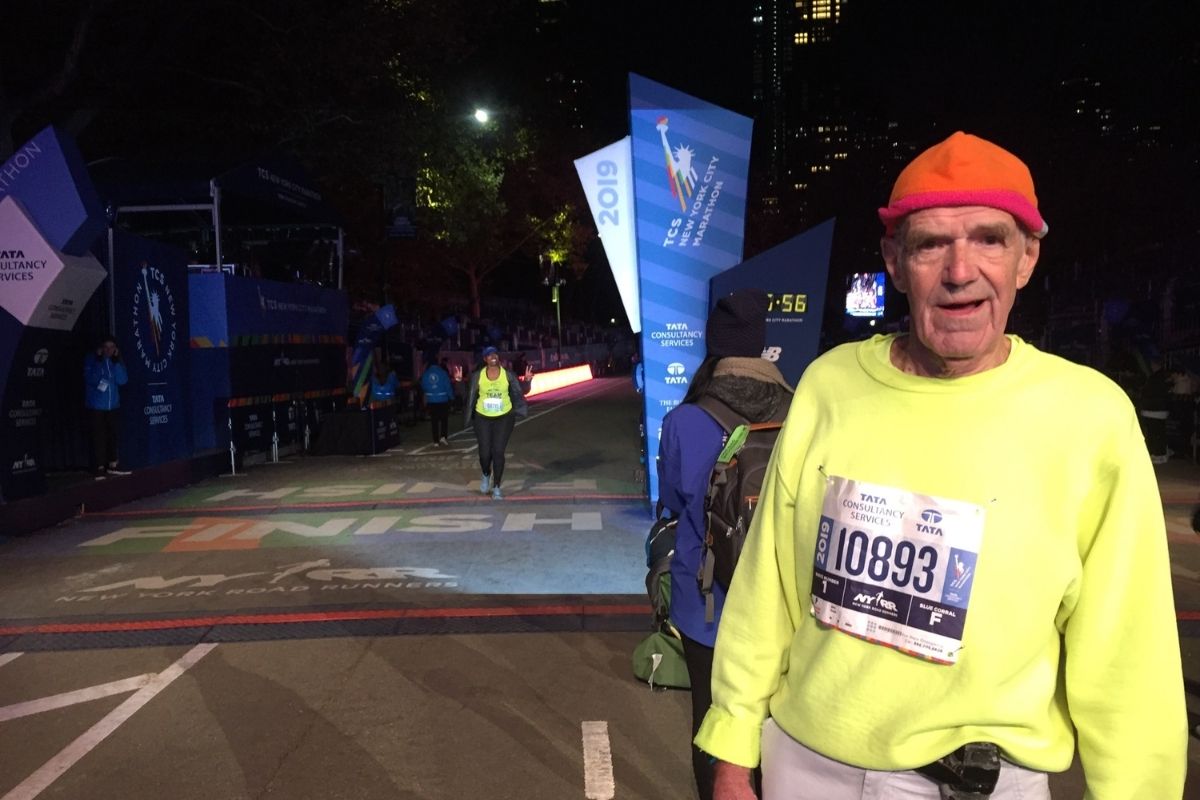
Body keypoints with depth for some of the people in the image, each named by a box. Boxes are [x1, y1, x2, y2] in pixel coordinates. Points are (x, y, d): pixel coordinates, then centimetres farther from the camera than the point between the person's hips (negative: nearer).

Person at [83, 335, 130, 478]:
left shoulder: (115, 361, 8)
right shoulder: (91, 360, -1)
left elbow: (122, 380, -5)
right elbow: (91, 379, -16)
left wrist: (116, 361, -11)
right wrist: (99, 360, -20)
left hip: (113, 404, 4)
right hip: (96, 405, -4)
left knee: (115, 434, 4)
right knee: (99, 436, -4)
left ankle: (113, 464, 14)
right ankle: (99, 467, 0)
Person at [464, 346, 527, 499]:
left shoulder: (507, 374, -3)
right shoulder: (477, 375, -3)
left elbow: (519, 392, 1)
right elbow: (470, 394, 1)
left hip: (504, 417, -1)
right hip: (483, 418, 1)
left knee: (498, 452, -6)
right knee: (484, 453, 0)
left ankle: (496, 487, 6)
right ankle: (486, 475, 35)